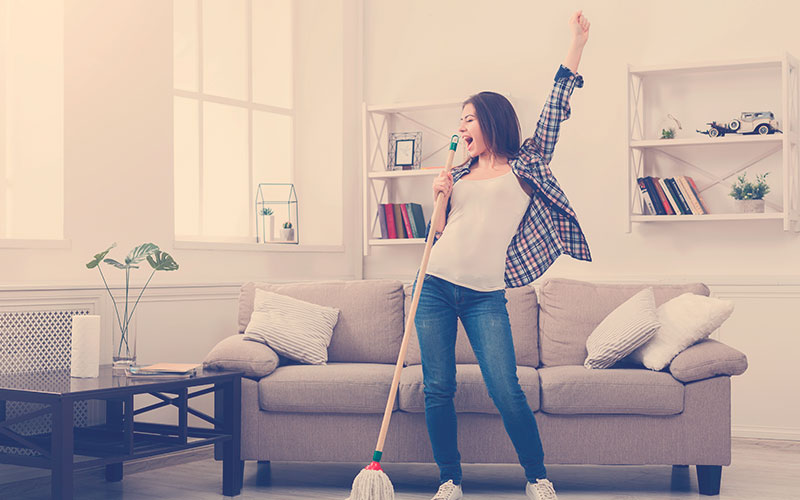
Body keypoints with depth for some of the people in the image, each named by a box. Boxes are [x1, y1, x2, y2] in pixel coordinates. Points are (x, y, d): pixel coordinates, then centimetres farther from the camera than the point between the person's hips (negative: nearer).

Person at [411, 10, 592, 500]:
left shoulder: (526, 165, 7)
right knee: (438, 389, 1)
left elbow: (555, 111, 0)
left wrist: (577, 45, -2)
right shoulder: (460, 175, 17)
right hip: (436, 286, 4)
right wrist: (439, 201, 2)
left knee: (506, 390, -11)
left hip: (486, 295, -3)